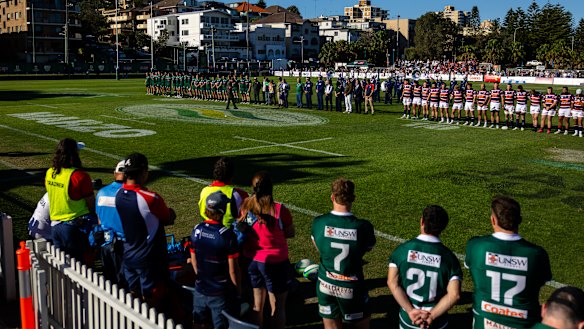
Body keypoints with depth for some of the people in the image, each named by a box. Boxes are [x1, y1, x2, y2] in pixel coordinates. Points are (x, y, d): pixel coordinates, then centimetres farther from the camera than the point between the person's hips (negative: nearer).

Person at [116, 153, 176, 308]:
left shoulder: (119, 194, -4)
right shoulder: (151, 198, -25)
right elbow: (169, 219, -9)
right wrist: (171, 213, 12)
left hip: (128, 256, 6)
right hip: (149, 258, -6)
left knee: (133, 298, 18)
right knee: (152, 303, 6)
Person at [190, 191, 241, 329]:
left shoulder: (196, 230, -6)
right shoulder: (227, 235, -20)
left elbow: (194, 260, 6)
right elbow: (233, 269, -16)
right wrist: (238, 290, 0)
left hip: (200, 290, 5)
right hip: (222, 294, -4)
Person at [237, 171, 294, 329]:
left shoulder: (246, 207, -7)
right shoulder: (279, 209, -18)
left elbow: (240, 229, 4)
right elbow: (290, 233, -7)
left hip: (252, 261, 5)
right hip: (275, 262, -4)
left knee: (257, 305, 20)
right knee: (277, 307, 10)